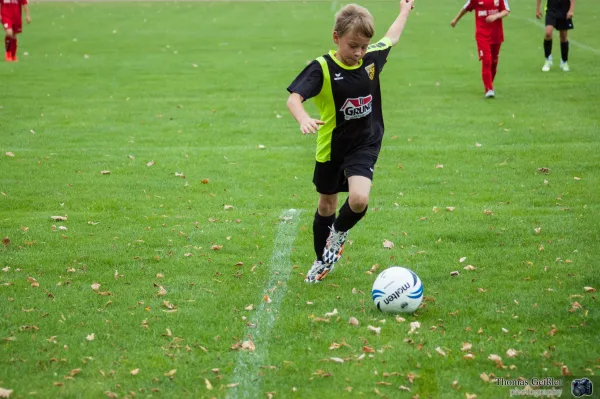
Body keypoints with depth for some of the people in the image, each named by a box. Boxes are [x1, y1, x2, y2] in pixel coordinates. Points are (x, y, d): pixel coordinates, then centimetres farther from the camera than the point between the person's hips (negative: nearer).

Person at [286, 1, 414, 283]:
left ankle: (338, 233, 11)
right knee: (327, 205, 15)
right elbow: (294, 98, -30)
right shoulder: (322, 68, -19)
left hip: (365, 144, 2)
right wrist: (304, 119, -51)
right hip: (331, 147, -1)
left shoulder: (371, 58, -6)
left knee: (359, 199, -22)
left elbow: (391, 38, 16)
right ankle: (323, 261, 37)